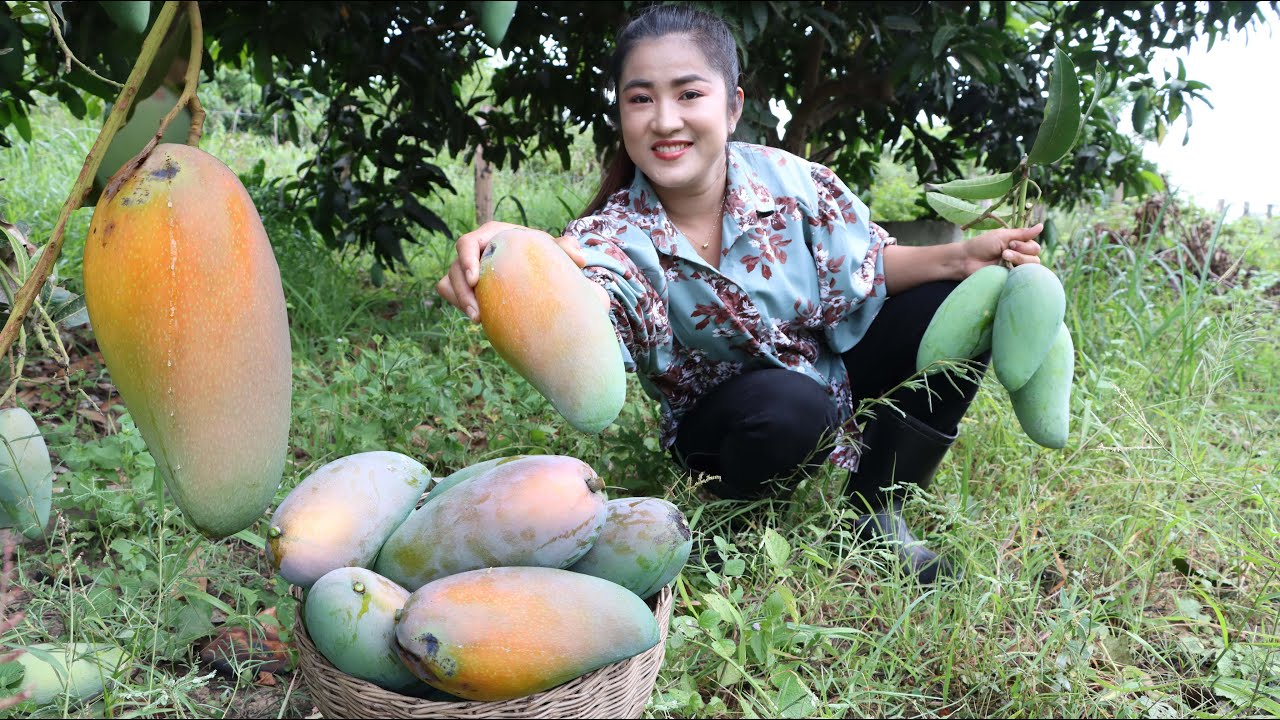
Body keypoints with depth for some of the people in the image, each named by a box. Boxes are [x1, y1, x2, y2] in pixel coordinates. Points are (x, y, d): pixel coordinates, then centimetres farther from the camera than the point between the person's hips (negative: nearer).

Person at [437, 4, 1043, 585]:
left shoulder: (789, 180, -17)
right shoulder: (619, 234, -23)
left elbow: (868, 269, -2)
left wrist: (961, 256, -21)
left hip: (836, 370, 4)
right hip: (722, 427, -4)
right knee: (790, 407, -38)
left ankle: (876, 512, -4)